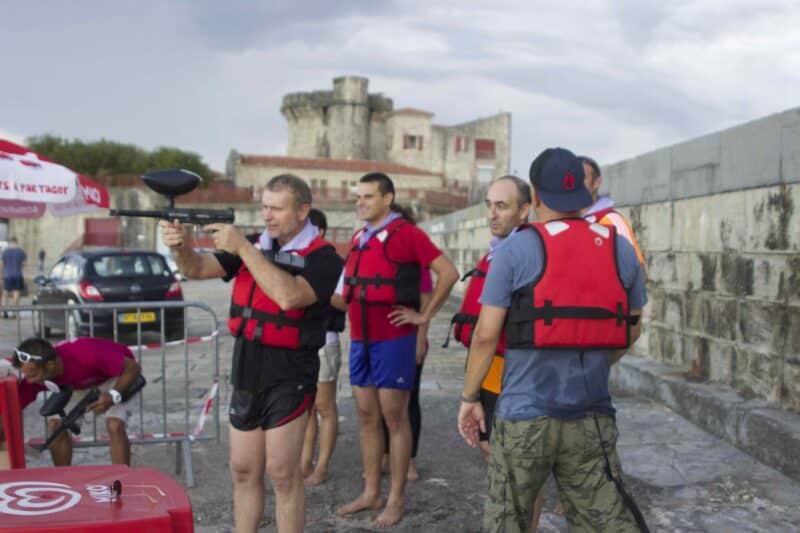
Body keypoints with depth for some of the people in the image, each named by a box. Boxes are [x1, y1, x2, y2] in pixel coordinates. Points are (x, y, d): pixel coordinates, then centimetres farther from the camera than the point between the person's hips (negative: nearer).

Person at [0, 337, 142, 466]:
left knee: (115, 426, -24)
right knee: (55, 424, -11)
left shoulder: (87, 356, -42)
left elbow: (133, 367, -32)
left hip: (115, 377, -5)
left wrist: (113, 396, -44)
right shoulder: (34, 375, -27)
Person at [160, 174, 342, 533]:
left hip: (288, 374, -6)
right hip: (246, 371, 6)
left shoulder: (322, 258, -11)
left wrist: (244, 249, -26)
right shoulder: (255, 244, 8)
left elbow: (288, 295, -29)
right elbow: (198, 270, 1)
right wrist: (181, 247, -21)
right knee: (243, 470, 13)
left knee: (282, 472, -3)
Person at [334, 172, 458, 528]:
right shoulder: (358, 238, 12)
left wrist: (425, 315, -11)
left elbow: (449, 273, -13)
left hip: (392, 340, -7)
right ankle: (370, 493, 23)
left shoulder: (406, 234, -10)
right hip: (360, 340, 7)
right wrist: (329, 298, 8)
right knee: (366, 417, 12)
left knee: (394, 418, 1)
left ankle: (396, 499, 12)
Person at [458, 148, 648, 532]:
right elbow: (631, 330, 14)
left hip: (525, 414, -3)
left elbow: (486, 334, -9)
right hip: (593, 416, 3)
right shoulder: (622, 250, 4)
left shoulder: (515, 250, -8)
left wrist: (469, 397, 3)